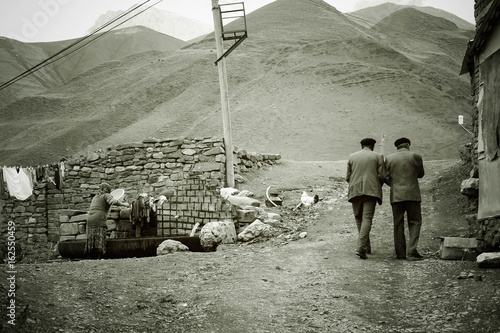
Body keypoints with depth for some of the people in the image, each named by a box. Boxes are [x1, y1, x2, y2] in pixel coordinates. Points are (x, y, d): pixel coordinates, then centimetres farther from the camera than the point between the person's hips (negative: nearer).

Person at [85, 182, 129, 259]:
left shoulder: (95, 197, 25)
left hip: (90, 219, 7)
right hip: (99, 221, -7)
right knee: (100, 240, -7)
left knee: (90, 241, 4)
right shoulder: (106, 195, 3)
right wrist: (123, 204, -6)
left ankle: (89, 258, 1)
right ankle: (99, 258, -13)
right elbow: (113, 201, -17)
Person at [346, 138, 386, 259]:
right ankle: (361, 247, -22)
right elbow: (382, 176, -1)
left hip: (355, 191, 3)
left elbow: (348, 177, 10)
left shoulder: (352, 157, 12)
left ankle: (367, 247, 21)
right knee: (367, 219, -8)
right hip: (371, 190, -2)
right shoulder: (378, 157, 6)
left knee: (359, 219, 16)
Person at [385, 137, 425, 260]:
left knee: (398, 224, 6)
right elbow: (420, 174, 12)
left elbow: (386, 178, 5)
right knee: (414, 222, 4)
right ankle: (412, 251, -9)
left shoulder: (389, 158, 5)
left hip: (396, 195, 2)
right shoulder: (415, 156, 1)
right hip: (412, 194, -2)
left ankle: (400, 253, 4)